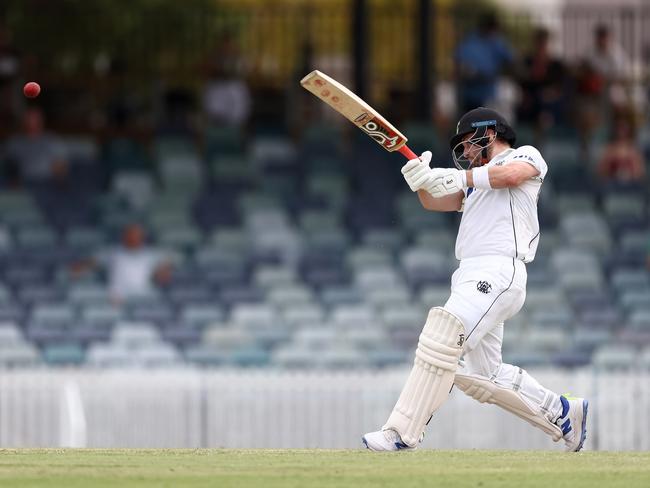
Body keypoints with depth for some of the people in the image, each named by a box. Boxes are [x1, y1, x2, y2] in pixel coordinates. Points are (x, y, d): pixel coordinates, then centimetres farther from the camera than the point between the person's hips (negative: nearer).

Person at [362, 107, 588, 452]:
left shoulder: (527, 155, 9)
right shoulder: (475, 181, 33)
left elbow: (510, 175, -15)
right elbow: (436, 202, 17)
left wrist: (459, 177, -18)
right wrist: (422, 182, -4)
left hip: (499, 271, -10)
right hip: (470, 277, 10)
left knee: (441, 339, -25)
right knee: (483, 378, 10)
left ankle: (402, 432, -30)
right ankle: (561, 414, 23)